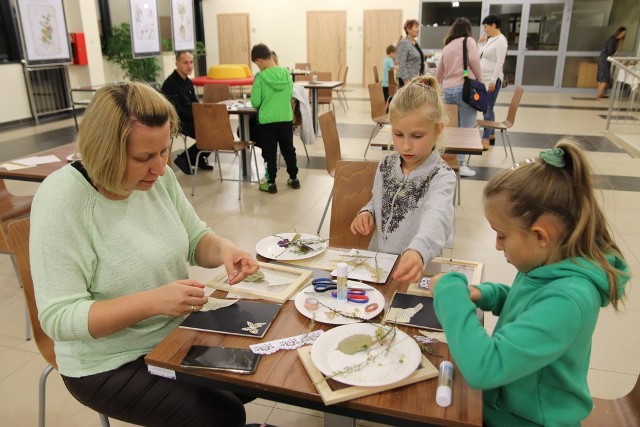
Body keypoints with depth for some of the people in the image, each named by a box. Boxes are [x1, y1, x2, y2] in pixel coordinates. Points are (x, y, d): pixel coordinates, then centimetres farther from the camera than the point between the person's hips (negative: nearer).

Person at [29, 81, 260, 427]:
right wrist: (152, 301, -36)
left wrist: (223, 249, -20)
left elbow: (195, 239, 3)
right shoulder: (61, 199, -25)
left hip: (176, 332, 6)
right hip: (110, 365, -6)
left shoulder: (157, 176, -8)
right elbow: (57, 317, -24)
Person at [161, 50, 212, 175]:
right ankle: (183, 159, -5)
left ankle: (200, 159, 8)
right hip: (179, 121, -9)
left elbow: (195, 104, 17)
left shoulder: (188, 82, 14)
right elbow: (176, 110, -21)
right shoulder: (170, 83, -15)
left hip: (191, 119, 9)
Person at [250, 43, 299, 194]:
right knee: (289, 150, 17)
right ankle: (294, 179, 27)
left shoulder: (260, 77, -13)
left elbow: (255, 103, -11)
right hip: (286, 119, 4)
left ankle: (271, 183, 15)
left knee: (269, 153, 8)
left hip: (267, 121, -4)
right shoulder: (287, 74, -1)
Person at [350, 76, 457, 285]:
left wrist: (417, 251, -52)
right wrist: (366, 213, -2)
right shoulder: (386, 165, 4)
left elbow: (436, 219, -32)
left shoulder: (441, 177, -14)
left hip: (417, 270, -3)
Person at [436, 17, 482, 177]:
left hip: (448, 90, 6)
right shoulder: (469, 41, 6)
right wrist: (480, 80, 0)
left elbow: (438, 74, 28)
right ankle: (460, 164, -7)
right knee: (466, 128, -4)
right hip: (465, 88, -6)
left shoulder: (447, 47, 21)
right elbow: (473, 60, -11)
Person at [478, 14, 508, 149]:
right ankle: (491, 135, 23)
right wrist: (480, 43, 7)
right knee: (486, 109, 13)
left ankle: (485, 140, -2)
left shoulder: (501, 40, -11)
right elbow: (479, 56, 20)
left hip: (492, 80, -8)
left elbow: (499, 62, -17)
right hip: (483, 79, 8)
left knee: (487, 110, -7)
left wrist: (493, 81, -22)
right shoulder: (489, 39, 13)